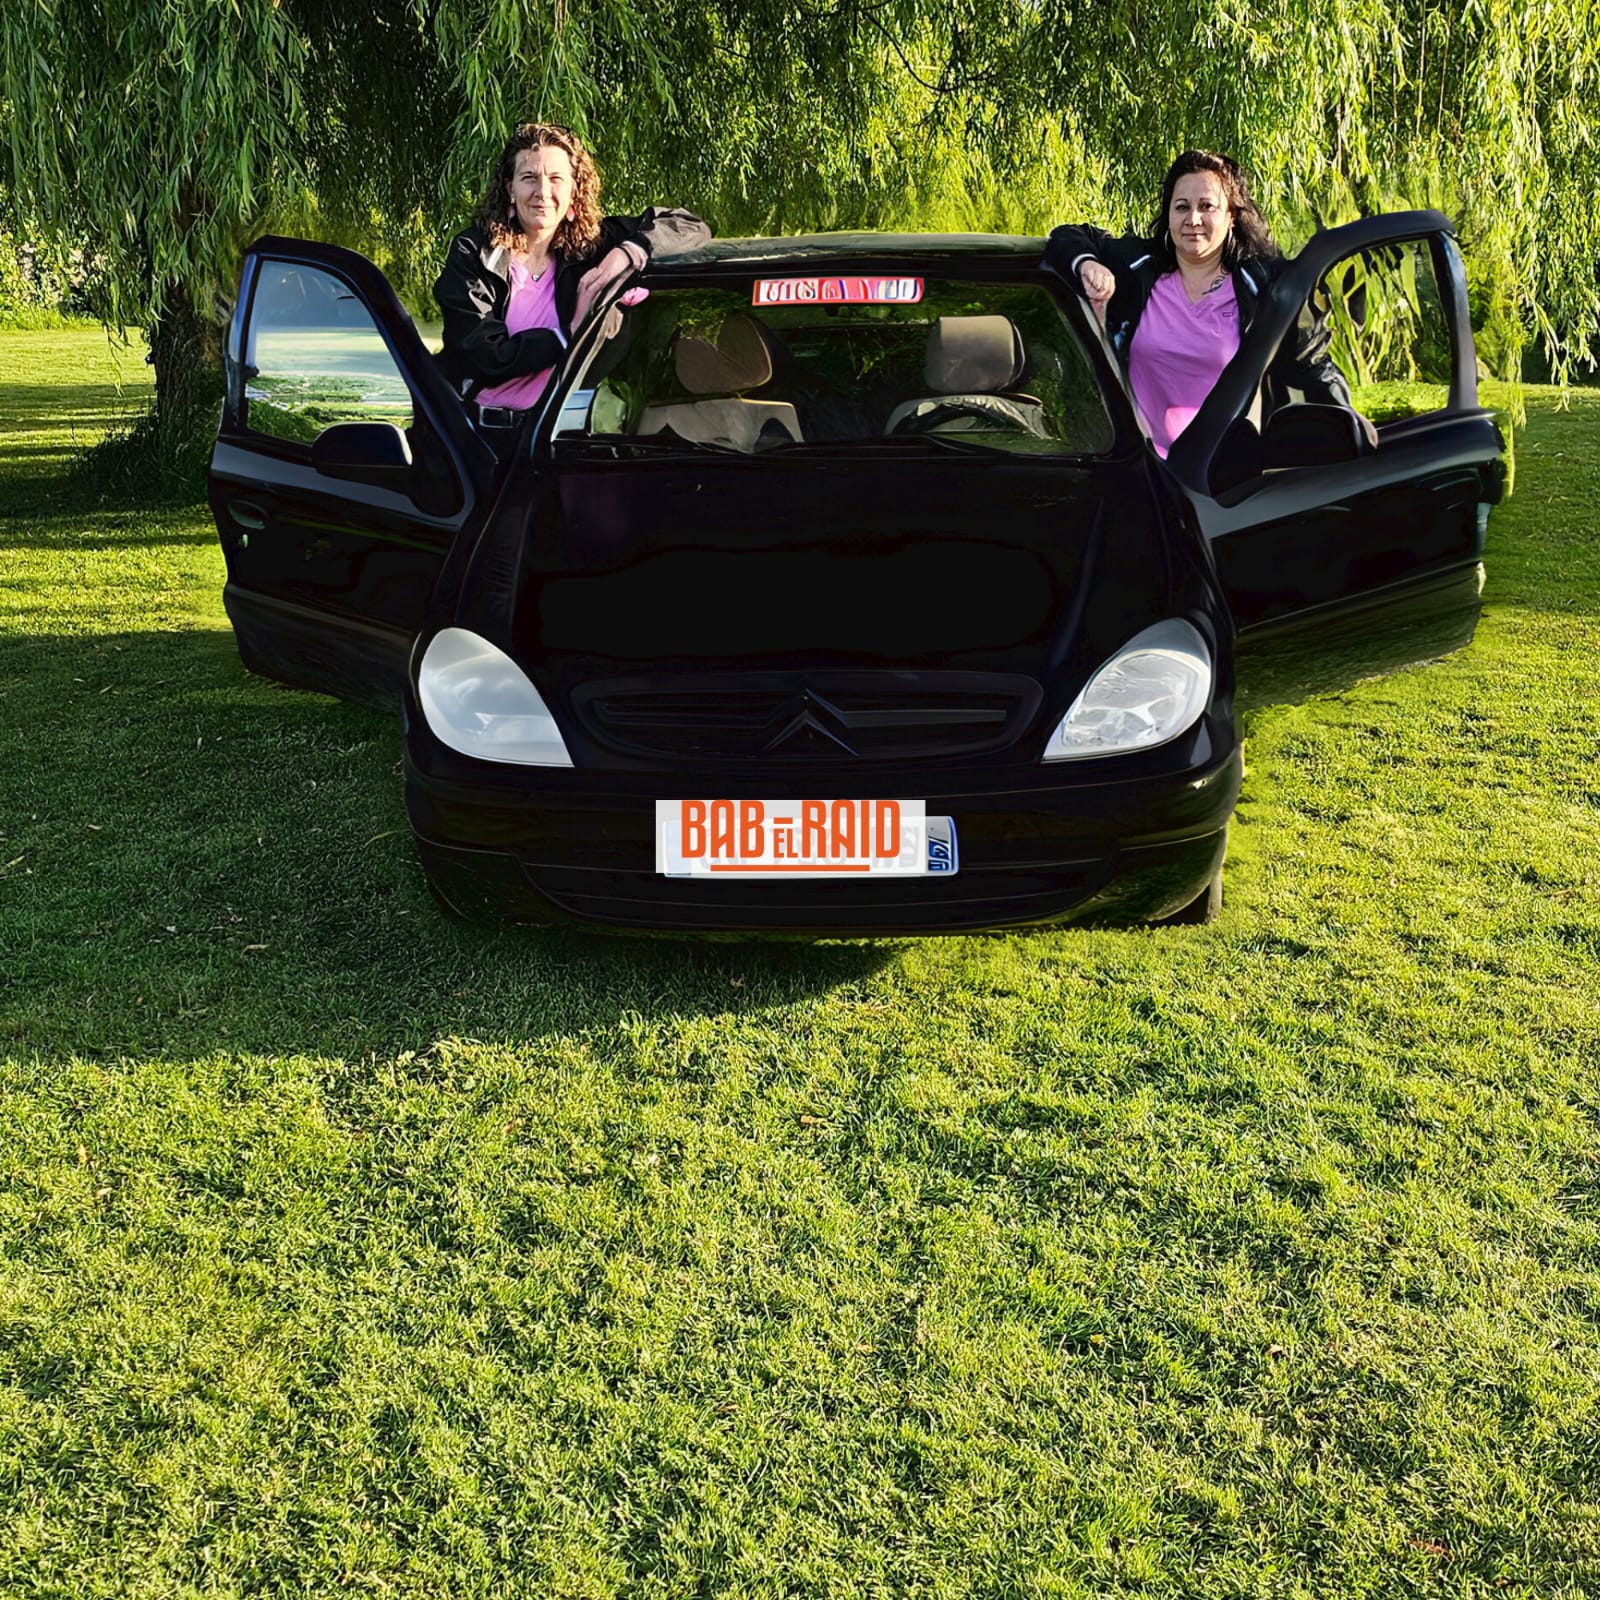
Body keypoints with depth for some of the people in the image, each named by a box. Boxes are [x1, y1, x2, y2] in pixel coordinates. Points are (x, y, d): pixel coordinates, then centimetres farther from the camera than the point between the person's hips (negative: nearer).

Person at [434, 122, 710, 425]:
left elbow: (692, 228, 8)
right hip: (477, 431, -2)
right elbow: (489, 358, -7)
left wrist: (629, 252, -9)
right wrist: (571, 333, -6)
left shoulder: (591, 244, 8)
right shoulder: (474, 252, 1)